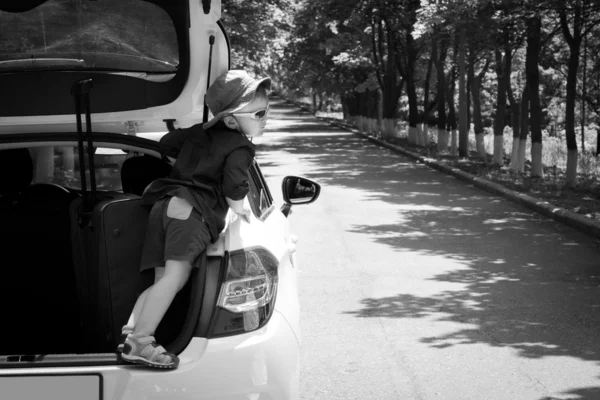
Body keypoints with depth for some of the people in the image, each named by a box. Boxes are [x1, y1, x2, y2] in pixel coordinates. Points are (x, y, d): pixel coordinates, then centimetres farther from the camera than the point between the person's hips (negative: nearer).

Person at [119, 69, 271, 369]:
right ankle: (139, 342, -28)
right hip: (192, 210, -9)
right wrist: (239, 209, 9)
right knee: (174, 276, -19)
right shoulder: (240, 147, 1)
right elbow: (234, 187, -11)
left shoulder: (199, 132, 24)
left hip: (164, 203, 9)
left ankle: (130, 331, -2)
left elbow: (166, 144, 35)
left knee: (163, 280, 10)